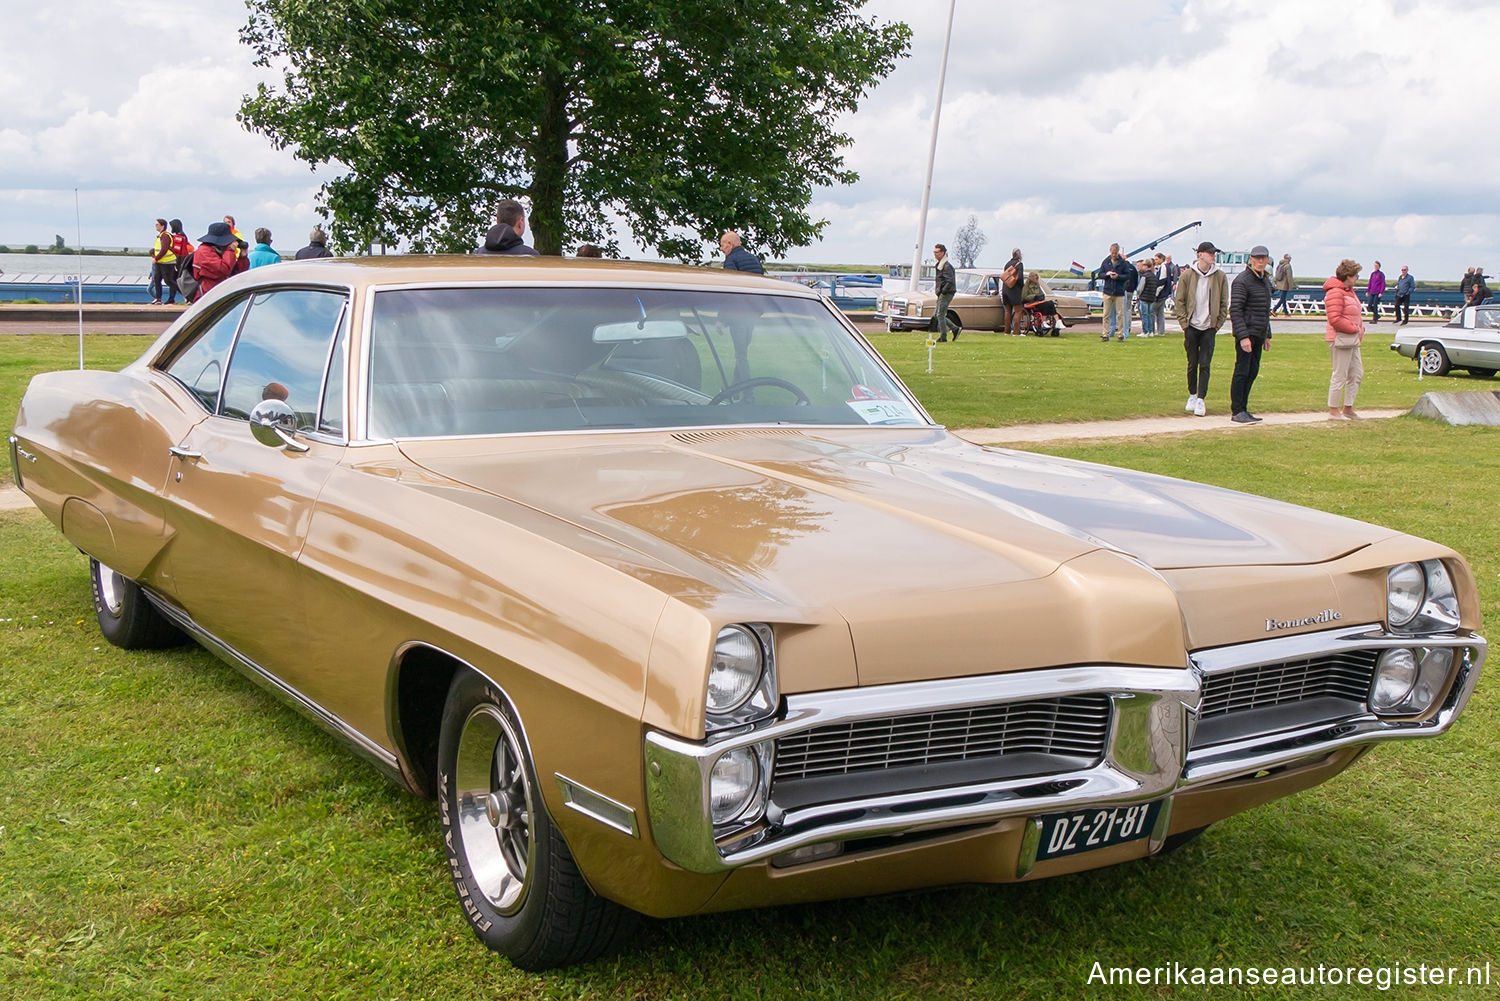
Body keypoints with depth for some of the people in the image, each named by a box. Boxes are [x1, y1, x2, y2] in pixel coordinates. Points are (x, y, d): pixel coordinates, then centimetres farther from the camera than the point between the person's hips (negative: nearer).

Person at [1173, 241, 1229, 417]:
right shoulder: (1187, 276, -1)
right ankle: (1192, 396, 22)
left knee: (1205, 365, -4)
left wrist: (1217, 324, 1)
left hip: (1209, 328, 0)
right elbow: (1179, 301, 3)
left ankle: (1201, 400, -3)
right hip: (1192, 327, 0)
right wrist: (1184, 323, -3)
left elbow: (1224, 304, 7)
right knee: (1192, 364, 8)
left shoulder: (1220, 277, 1)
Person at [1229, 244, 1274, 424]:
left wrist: (1267, 335, 21)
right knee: (1242, 372, -7)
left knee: (1252, 372, 9)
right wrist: (1243, 336, -22)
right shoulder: (1242, 281, -11)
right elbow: (1235, 310, -16)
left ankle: (1243, 409, 14)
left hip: (1259, 335, 8)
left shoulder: (1266, 281, 17)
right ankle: (1237, 412, -3)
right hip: (1246, 334, -8)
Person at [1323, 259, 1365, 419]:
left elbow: (1356, 314, 27)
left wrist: (1360, 329, 9)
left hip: (1352, 340, 11)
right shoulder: (1335, 292, -16)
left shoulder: (1349, 291, 18)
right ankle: (1333, 410, 3)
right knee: (1340, 375, -5)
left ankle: (1348, 408, 20)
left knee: (1357, 373, 13)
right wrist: (1354, 329, -16)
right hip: (1340, 339, -11)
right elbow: (1335, 319, -22)